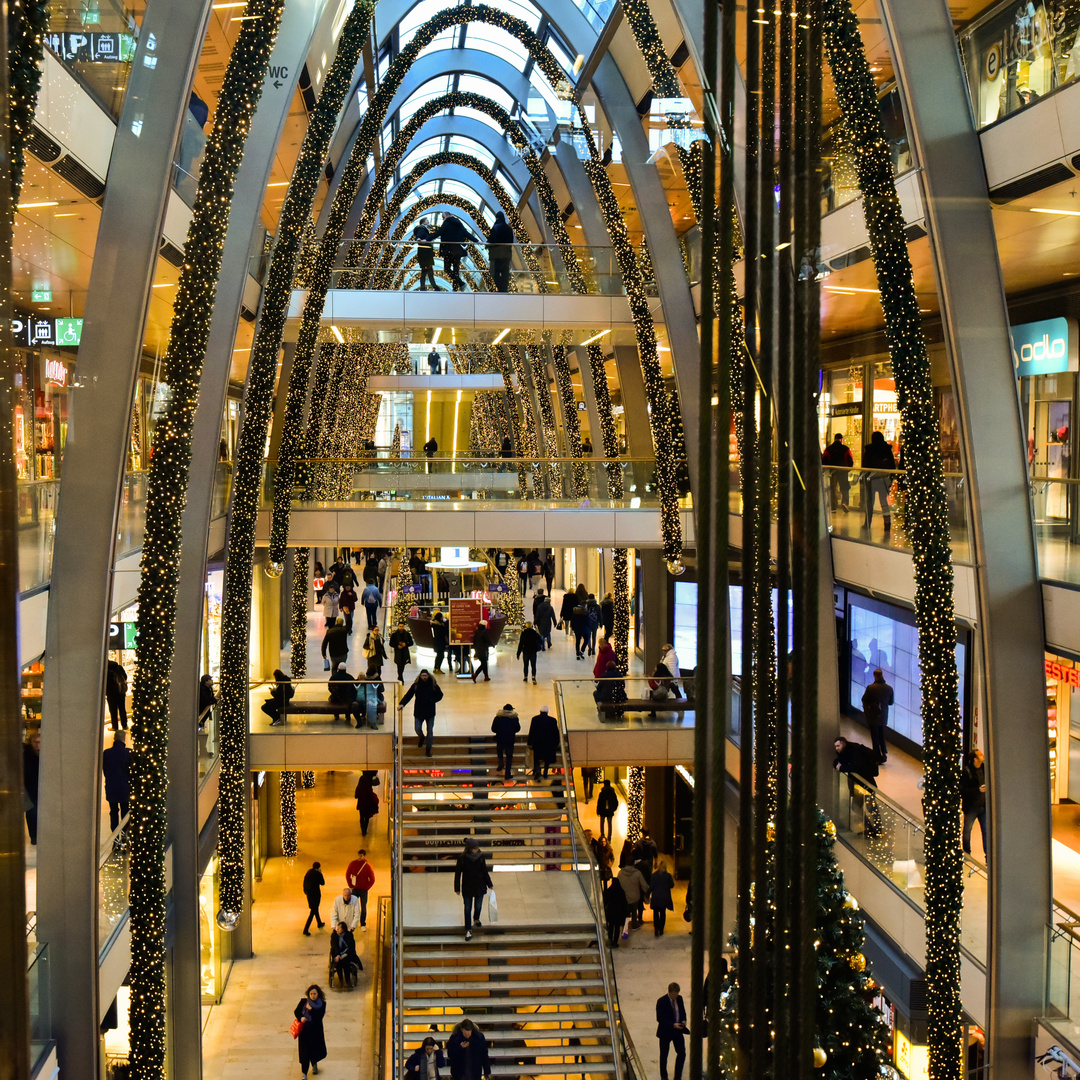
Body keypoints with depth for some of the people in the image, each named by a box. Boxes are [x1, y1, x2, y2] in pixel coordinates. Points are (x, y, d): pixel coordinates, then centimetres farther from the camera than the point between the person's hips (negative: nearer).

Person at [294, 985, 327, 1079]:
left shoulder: (322, 1004, -8)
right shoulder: (304, 1001, -7)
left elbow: (320, 1017, -16)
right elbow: (296, 1011, 4)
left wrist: (310, 1009, -22)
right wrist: (300, 1018, -15)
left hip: (316, 1030, 1)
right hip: (304, 1030, -1)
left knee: (318, 1050, 11)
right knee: (304, 1052, -1)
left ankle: (314, 1064, 45)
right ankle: (304, 1074, 8)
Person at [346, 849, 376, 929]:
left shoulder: (367, 866, -8)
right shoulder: (353, 864, -2)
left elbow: (372, 880, -2)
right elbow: (347, 875, 9)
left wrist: (367, 888, -5)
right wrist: (351, 885, 3)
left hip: (364, 890, -1)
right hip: (355, 889, 1)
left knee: (363, 908, 4)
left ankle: (363, 924, 13)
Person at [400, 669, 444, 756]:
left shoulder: (433, 685, -4)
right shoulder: (416, 685, -5)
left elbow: (440, 695, 4)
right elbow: (408, 695, -8)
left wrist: (432, 700, -15)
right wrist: (402, 704, -23)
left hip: (430, 712, 0)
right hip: (419, 712, 0)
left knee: (430, 731, 5)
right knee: (417, 729, -1)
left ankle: (428, 749, 18)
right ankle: (421, 737, 36)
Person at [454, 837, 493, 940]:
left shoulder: (480, 857, -10)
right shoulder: (462, 858, -17)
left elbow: (485, 872, 2)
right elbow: (457, 873, -9)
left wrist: (490, 884, 7)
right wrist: (457, 888, -5)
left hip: (480, 887, 2)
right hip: (467, 888, -2)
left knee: (478, 906, 19)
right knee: (468, 908, 4)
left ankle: (476, 919, 50)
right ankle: (468, 930, 15)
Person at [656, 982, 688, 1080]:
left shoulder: (679, 998, -3)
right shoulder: (661, 1001, -19)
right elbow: (659, 1019, -18)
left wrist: (683, 1020, -10)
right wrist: (673, 1025, -25)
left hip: (678, 1030, 4)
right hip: (666, 1031, -4)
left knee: (682, 1053, 2)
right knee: (664, 1055, 13)